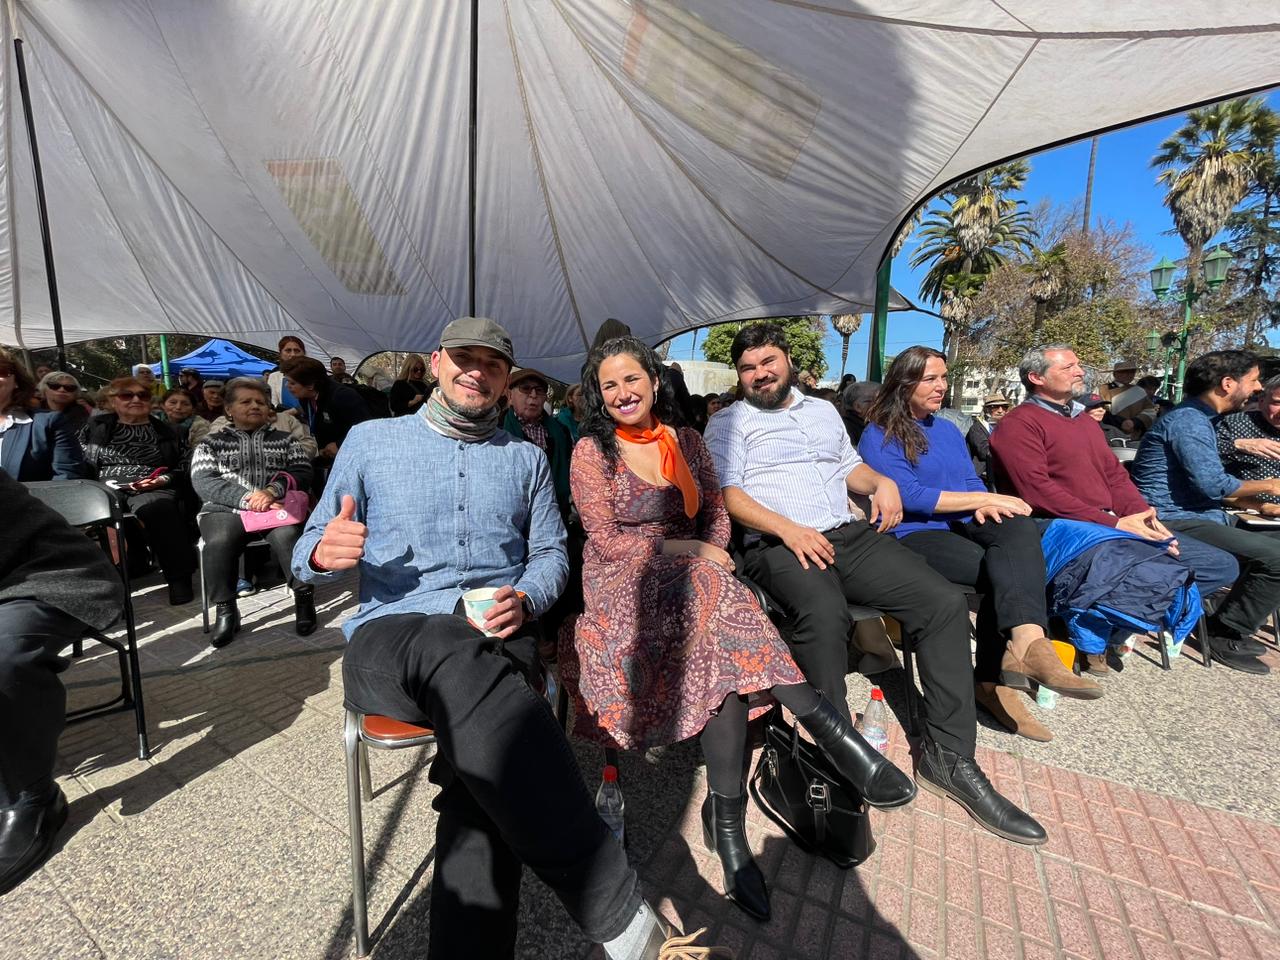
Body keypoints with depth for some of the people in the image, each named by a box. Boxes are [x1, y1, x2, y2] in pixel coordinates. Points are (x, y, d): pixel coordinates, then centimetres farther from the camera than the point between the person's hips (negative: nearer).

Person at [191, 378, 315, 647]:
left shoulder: (284, 439, 19)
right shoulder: (211, 443, 18)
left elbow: (302, 472, 5)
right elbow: (203, 482, 3)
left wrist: (272, 491, -15)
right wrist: (248, 500, -14)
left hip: (277, 505, 0)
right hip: (227, 509, 1)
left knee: (286, 536, -33)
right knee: (219, 542, -31)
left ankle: (303, 596, -18)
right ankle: (225, 610, -15)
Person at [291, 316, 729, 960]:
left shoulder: (526, 459, 18)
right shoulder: (369, 440, 13)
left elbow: (551, 552, 15)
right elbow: (309, 549, 12)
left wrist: (524, 599, -7)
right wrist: (324, 553, -13)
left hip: (494, 638, 2)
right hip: (390, 639, -1)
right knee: (459, 654, -38)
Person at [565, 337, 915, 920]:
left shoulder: (687, 442, 15)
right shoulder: (591, 451, 2)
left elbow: (716, 515, 15)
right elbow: (605, 541, -6)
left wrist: (711, 554, -7)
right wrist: (681, 548, -13)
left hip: (692, 577, 4)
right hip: (623, 581, -4)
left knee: (719, 643, -31)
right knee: (709, 595, -35)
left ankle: (727, 816, -28)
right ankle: (825, 726, -32)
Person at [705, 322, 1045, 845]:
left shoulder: (823, 410, 26)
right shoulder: (728, 423, 8)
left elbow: (851, 468, 28)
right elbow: (729, 495, -4)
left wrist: (882, 482, 4)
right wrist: (788, 529, -18)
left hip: (850, 533, 6)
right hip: (778, 543, -5)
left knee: (945, 602, -13)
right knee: (824, 614, -37)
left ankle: (948, 758, -2)